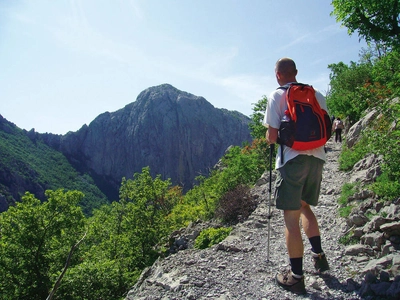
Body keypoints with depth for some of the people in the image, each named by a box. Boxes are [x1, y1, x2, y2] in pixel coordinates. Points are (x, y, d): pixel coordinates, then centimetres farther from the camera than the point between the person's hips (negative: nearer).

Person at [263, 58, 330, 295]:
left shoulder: (277, 96, -4)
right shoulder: (317, 95, 10)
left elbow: (272, 137, -8)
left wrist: (270, 138, 14)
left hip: (293, 159, -5)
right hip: (317, 158, 6)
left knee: (291, 218, 2)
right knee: (305, 206, 26)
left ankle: (296, 277, 9)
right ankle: (319, 255, 27)